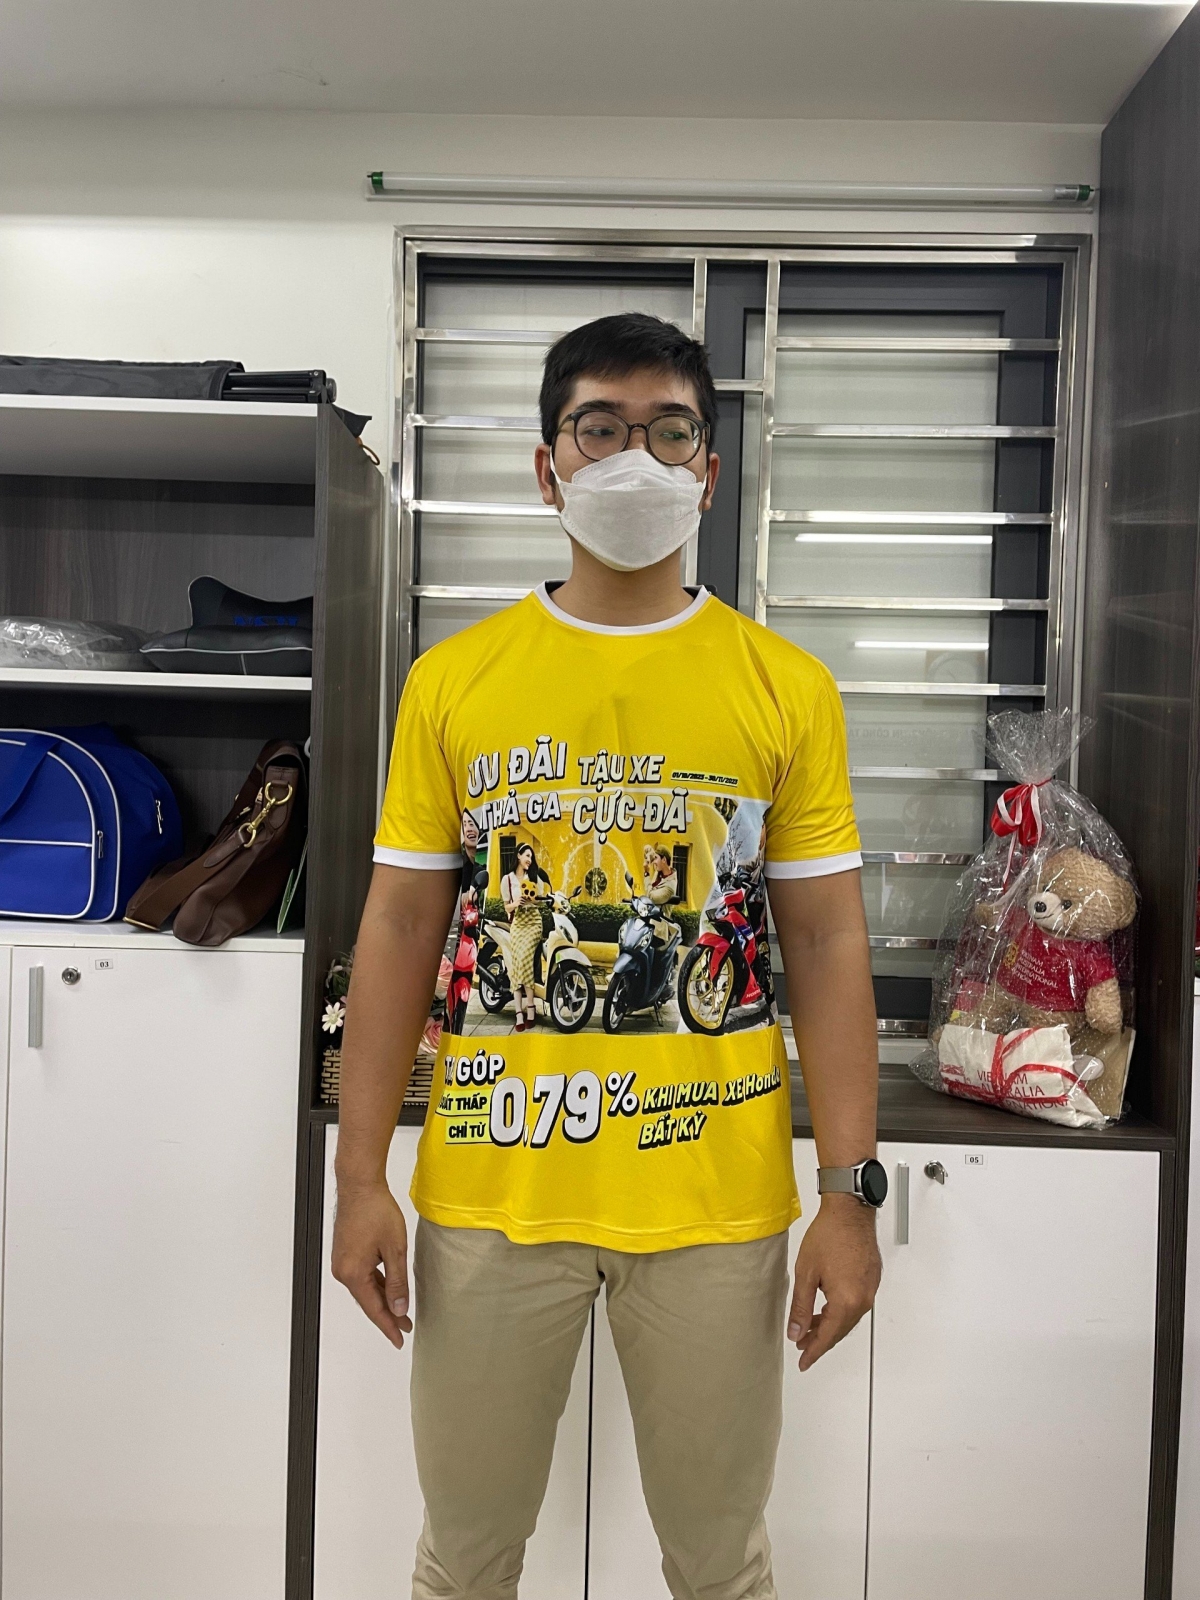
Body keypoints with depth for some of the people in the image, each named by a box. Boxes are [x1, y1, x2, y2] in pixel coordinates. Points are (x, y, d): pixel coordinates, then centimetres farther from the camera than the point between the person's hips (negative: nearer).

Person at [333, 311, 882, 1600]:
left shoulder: (786, 688, -1)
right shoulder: (453, 681, 1)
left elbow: (826, 946, 0)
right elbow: (399, 931, 2)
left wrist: (850, 1193, -4)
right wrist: (360, 1178, 0)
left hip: (716, 1199, 0)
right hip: (489, 1196, 1)